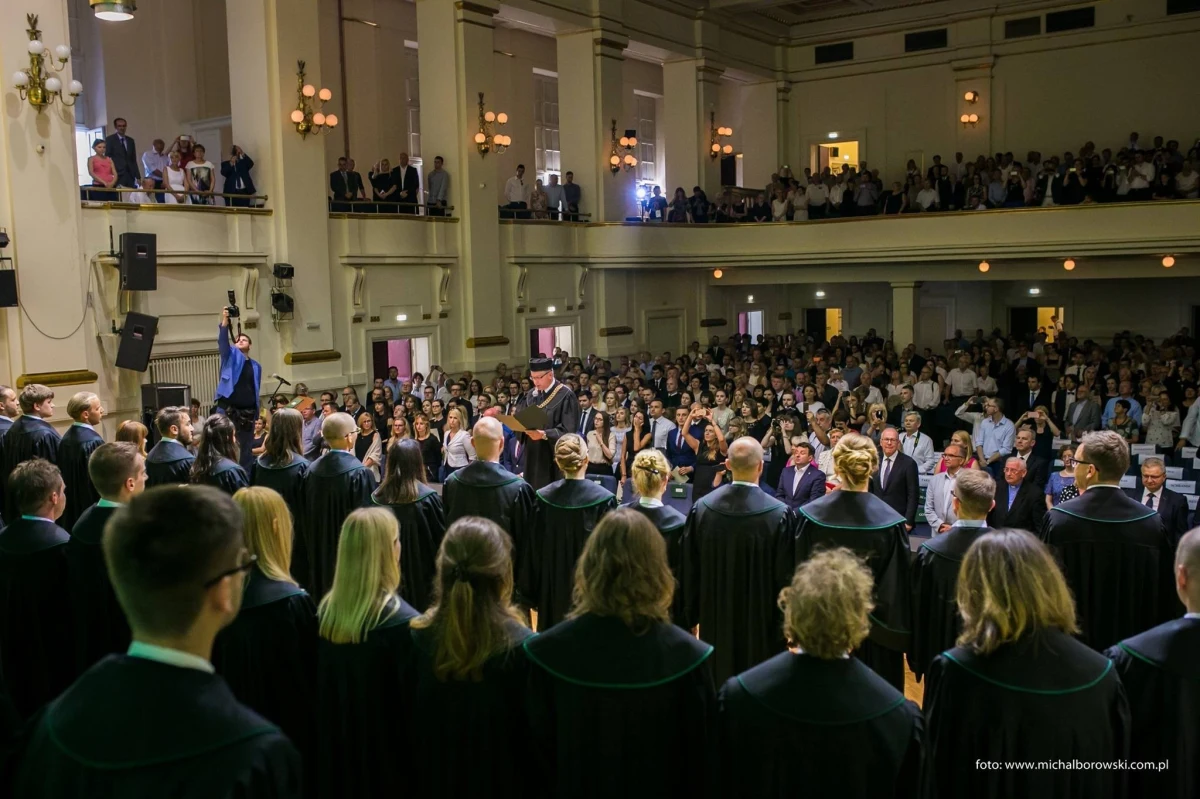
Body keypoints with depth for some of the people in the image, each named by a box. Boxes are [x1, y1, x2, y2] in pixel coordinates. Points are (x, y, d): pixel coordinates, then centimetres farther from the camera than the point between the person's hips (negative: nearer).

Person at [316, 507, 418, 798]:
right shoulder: (402, 622, -23)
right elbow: (413, 701, -17)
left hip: (333, 749, 6)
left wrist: (334, 732, 19)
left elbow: (322, 690, 7)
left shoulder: (326, 611, -4)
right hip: (384, 752, -6)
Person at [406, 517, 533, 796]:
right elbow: (536, 733, -14)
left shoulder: (416, 638, -16)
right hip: (500, 782, -2)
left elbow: (406, 725, -3)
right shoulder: (521, 647, -25)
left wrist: (410, 778, 12)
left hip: (433, 780, 2)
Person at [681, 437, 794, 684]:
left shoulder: (701, 509, -8)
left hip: (715, 621, 3)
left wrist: (691, 617, 12)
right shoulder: (779, 515, -18)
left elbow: (689, 570, 0)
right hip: (760, 624, -3)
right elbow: (785, 577, -12)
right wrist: (785, 627, -1)